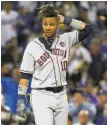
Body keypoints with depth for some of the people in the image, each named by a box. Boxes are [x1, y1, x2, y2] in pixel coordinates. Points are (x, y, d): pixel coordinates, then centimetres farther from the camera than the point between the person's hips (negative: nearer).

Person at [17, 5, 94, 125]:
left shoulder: (65, 40, 6)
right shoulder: (33, 46, -2)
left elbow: (88, 29, -1)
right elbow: (25, 75, -2)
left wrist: (65, 19, -2)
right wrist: (21, 100, -7)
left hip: (61, 96, 4)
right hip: (41, 96, -4)